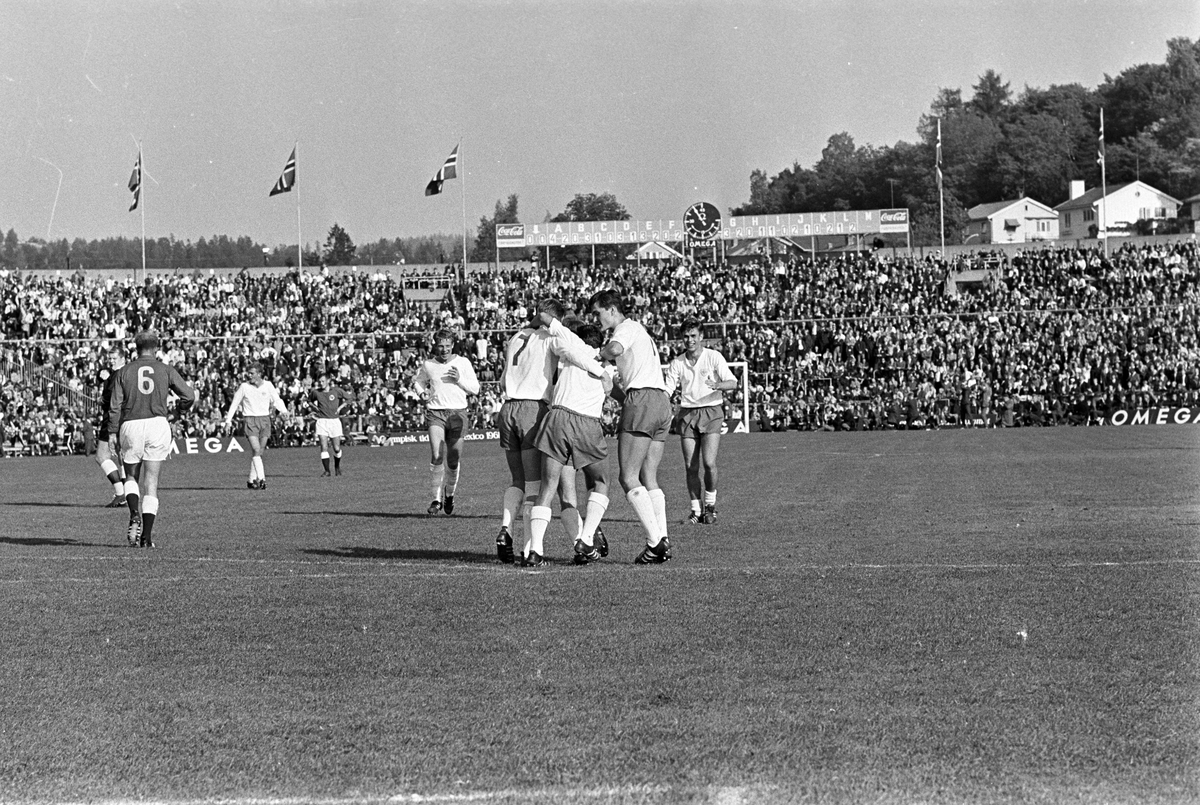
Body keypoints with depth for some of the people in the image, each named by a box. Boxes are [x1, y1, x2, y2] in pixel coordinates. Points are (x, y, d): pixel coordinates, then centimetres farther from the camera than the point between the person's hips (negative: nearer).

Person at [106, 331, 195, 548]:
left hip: (131, 426, 0)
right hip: (158, 424, 0)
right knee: (151, 483, 3)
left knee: (132, 477, 19)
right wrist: (179, 407, 22)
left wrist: (112, 434, 4)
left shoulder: (124, 371, 5)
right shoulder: (165, 370, 4)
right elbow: (189, 395, 1)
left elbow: (115, 406, 0)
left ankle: (134, 515, -9)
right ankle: (147, 536, -3)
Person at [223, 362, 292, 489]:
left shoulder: (268, 385, 3)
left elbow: (276, 400, 10)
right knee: (256, 449, -17)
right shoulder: (244, 387, -2)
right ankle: (261, 479, -23)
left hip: (264, 419, 3)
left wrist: (284, 411, -10)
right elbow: (235, 403, 4)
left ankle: (252, 480, 14)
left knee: (259, 451, 4)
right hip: (249, 420, -3)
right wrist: (228, 421, 0)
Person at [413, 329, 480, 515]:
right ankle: (437, 499, -10)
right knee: (437, 456, -17)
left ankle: (449, 493, 27)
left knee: (454, 461, 0)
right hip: (435, 413, 0)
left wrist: (460, 379, -10)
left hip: (458, 413, 0)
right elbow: (417, 381, 25)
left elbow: (475, 388, 6)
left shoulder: (463, 363, 4)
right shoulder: (428, 365, 7)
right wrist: (423, 393, 4)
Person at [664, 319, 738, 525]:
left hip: (711, 410, -3)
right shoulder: (677, 363, 5)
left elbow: (733, 382, -10)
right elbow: (667, 389, 3)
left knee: (709, 463, -15)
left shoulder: (714, 357, -3)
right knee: (691, 467, -2)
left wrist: (718, 385, -30)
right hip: (687, 413, 3)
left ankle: (710, 505, 6)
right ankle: (696, 510, 10)